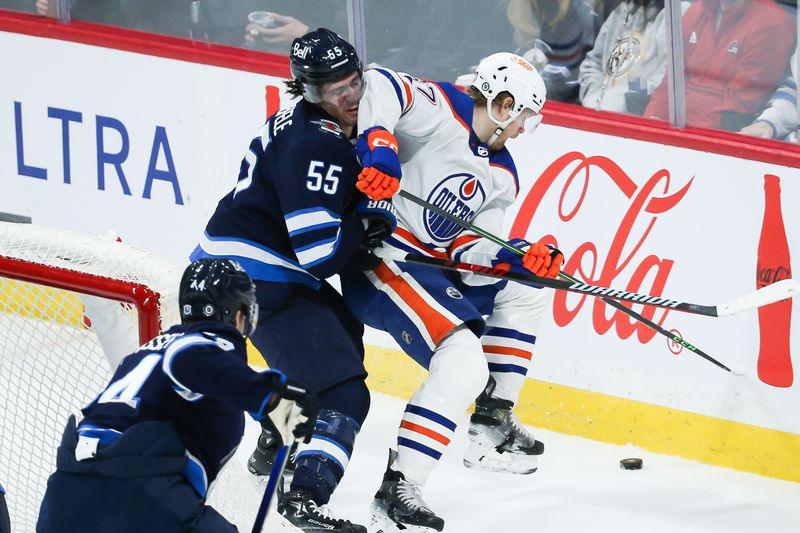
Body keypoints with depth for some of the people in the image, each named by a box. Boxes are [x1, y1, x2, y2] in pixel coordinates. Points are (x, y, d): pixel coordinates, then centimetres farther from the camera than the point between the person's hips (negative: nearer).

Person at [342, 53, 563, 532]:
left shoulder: (501, 177, 14)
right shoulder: (440, 111, -11)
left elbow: (468, 248, 9)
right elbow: (380, 86, -25)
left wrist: (520, 257, -9)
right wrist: (378, 147, -39)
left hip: (433, 267, 10)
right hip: (379, 262, -10)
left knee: (527, 287, 14)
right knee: (464, 361, -24)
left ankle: (492, 424, 17)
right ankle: (397, 490, -25)